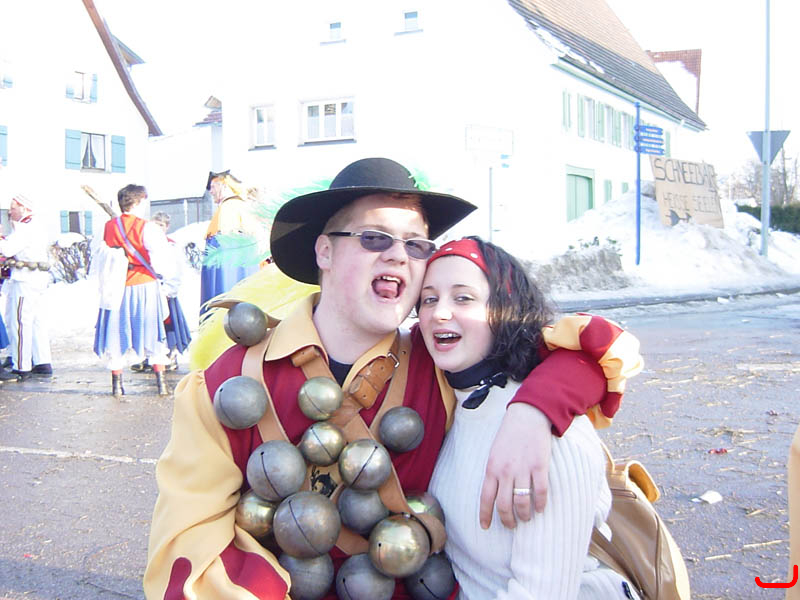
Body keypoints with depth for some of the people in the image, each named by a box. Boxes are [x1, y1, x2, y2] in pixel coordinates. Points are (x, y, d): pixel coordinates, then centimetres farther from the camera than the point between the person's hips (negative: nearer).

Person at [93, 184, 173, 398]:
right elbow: (158, 260, -13)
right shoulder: (147, 228, -11)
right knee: (152, 335, 6)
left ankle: (117, 385, 11)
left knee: (116, 335, 10)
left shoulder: (108, 227, 4)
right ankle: (161, 383, 6)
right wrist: (165, 273, 5)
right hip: (144, 285, -3)